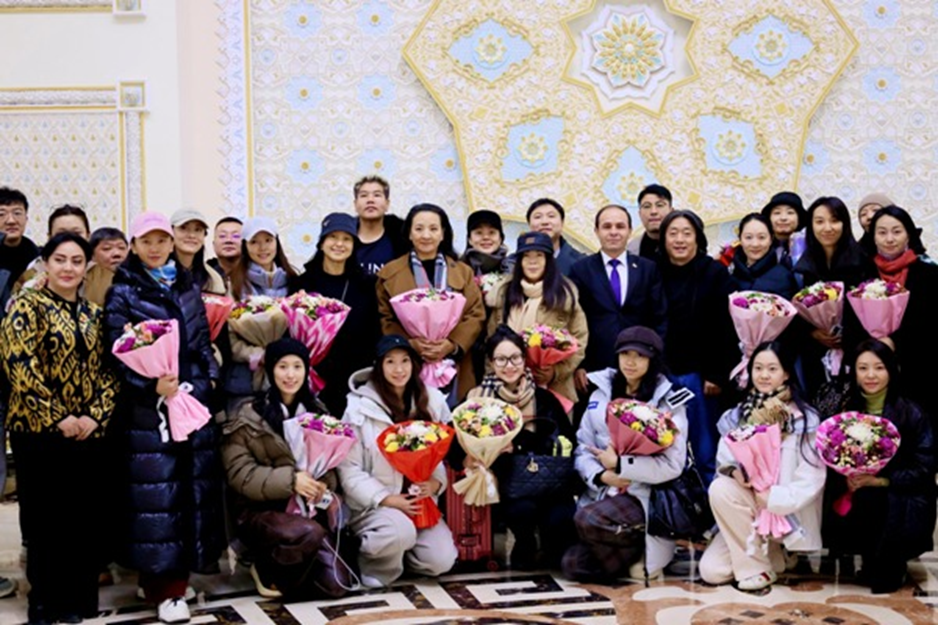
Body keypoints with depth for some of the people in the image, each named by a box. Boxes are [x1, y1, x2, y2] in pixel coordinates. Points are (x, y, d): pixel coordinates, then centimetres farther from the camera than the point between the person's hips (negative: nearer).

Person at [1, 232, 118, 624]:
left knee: (86, 519, 7)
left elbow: (109, 370, 9)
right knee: (45, 520, 2)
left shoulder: (93, 315, 13)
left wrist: (95, 416, -6)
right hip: (39, 430, -5)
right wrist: (58, 418, -16)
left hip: (89, 433, 5)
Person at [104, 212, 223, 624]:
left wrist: (207, 377, 2)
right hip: (147, 405, -5)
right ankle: (163, 587, 1)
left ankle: (177, 572, 18)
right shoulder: (122, 291, -1)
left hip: (193, 398, 5)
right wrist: (152, 384, -23)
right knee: (156, 489, -5)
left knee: (192, 486, 6)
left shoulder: (187, 286, 15)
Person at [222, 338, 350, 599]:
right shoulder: (249, 417, -2)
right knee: (310, 533, -36)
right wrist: (290, 480, -22)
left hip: (308, 509, 5)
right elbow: (240, 475, -10)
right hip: (260, 510, -5)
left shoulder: (317, 412, 14)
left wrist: (323, 483, -13)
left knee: (335, 585, -14)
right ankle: (267, 570, -4)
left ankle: (288, 570, 17)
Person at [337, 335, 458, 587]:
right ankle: (372, 561, -2)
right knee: (400, 529, -35)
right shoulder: (359, 406, -10)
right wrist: (386, 499, -17)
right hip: (373, 503, -4)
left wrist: (435, 483, -14)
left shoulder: (432, 400, 4)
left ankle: (396, 550, 17)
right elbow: (349, 469, -11)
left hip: (419, 501, 5)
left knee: (442, 560, -13)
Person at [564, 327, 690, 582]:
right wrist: (600, 475, -14)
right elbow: (583, 446, 6)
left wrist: (619, 464, -13)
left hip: (643, 496, -5)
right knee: (574, 565, -11)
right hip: (601, 492, 5)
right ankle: (633, 551, 13)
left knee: (588, 519, -32)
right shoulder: (601, 393, 11)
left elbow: (672, 465, -12)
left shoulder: (668, 402, -2)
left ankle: (643, 550, -5)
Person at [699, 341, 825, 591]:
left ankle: (758, 567, -14)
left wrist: (772, 497, -24)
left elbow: (811, 480, -11)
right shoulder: (739, 414, 7)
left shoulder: (805, 419, -6)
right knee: (711, 571, -16)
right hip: (746, 515, 4)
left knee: (721, 490, -29)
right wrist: (734, 471, -24)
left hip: (787, 513, -4)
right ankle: (763, 550, 11)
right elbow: (723, 458, -1)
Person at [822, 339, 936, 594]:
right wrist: (847, 478, -17)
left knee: (866, 500, -29)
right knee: (838, 515, -23)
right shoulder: (846, 410, 5)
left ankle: (889, 567, 0)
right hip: (857, 493, 4)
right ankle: (872, 562, 8)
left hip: (904, 500, -3)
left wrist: (880, 481, -18)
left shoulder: (911, 413, -7)